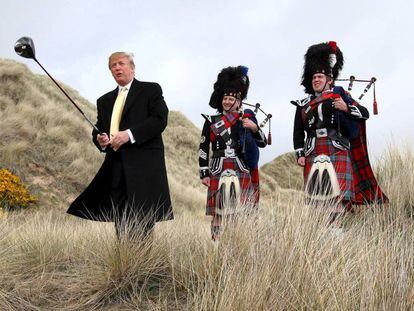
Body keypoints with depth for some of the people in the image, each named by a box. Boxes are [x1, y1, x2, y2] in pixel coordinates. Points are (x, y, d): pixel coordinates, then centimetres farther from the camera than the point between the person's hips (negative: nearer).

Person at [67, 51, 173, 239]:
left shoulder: (151, 90, 6)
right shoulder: (105, 101, 24)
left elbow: (159, 120, -7)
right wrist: (100, 139, -4)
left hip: (144, 165, -5)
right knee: (120, 221, 6)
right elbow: (98, 129, 21)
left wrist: (129, 134, -16)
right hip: (116, 169, 5)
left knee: (141, 222, -9)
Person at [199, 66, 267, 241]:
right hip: (218, 171, 0)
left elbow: (262, 143, 7)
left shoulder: (247, 119, 9)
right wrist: (204, 174, 1)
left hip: (241, 171, 0)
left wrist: (254, 128, -12)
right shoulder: (211, 121, 7)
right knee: (218, 211, 1)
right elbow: (203, 149, 6)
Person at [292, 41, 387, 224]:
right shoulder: (303, 105, 18)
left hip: (337, 150, -2)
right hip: (313, 153, 2)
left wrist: (347, 108, -9)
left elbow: (364, 113, 8)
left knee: (340, 190, -11)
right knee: (315, 192, -2)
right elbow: (298, 132, 16)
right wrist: (300, 154, 5)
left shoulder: (339, 95, 11)